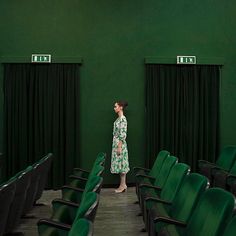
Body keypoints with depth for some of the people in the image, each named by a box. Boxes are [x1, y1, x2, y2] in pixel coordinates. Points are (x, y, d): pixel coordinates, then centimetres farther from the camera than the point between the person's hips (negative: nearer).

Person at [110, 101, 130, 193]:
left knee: (121, 164, -4)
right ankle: (123, 185, 16)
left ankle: (122, 185, 3)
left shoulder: (123, 119, -15)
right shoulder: (118, 118, 14)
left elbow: (123, 134, -20)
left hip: (120, 144, -10)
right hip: (116, 143, 10)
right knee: (120, 164, 11)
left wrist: (119, 147, -21)